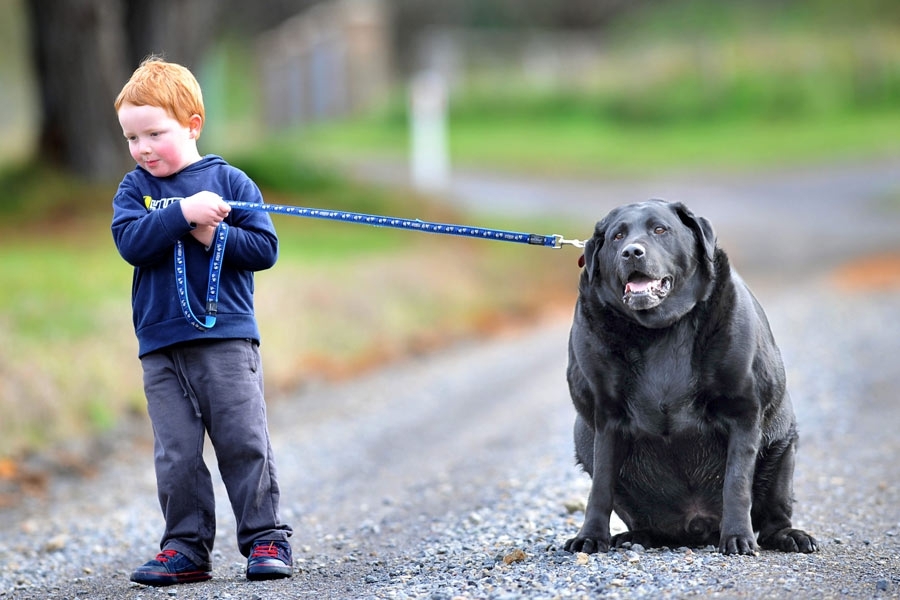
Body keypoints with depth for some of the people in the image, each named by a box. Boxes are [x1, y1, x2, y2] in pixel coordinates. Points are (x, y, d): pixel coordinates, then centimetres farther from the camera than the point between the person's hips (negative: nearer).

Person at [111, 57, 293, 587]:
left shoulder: (229, 181, 3)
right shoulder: (134, 189, 8)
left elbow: (265, 247, -2)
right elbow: (131, 241, -11)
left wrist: (214, 236, -15)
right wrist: (184, 213, -20)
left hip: (227, 338, -2)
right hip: (161, 346, 2)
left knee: (244, 441, -3)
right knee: (177, 453, 4)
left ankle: (265, 538, 5)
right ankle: (187, 548, 10)